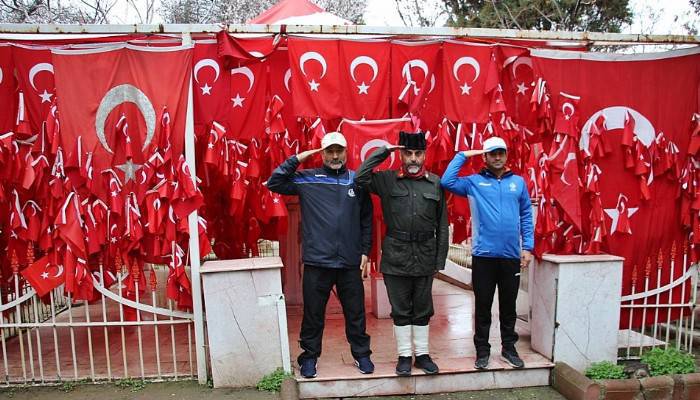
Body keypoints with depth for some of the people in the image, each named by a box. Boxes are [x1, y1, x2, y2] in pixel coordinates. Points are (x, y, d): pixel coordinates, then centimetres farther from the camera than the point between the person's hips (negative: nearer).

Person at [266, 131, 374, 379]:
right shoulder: (307, 179, 2)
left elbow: (366, 220, 8)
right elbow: (273, 183, -3)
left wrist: (365, 252, 5)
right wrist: (296, 159, -8)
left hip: (350, 261, 1)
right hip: (317, 261, -1)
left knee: (355, 312, 12)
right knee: (313, 313, 10)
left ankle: (361, 354, 29)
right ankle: (309, 356, 27)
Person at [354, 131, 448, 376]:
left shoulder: (435, 183, 4)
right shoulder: (388, 180, 1)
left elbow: (442, 225, 6)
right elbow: (360, 178, -15)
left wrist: (440, 259, 3)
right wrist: (383, 151, -10)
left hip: (425, 257, 2)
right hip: (396, 257, -1)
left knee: (422, 309, 13)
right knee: (400, 310, 9)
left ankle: (422, 354, 27)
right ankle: (404, 355, 22)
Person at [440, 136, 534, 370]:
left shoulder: (518, 182, 7)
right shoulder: (474, 182, 2)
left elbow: (526, 216, 9)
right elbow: (447, 182, -13)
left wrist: (528, 247, 3)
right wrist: (463, 156, -6)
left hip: (511, 255, 2)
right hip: (483, 255, -2)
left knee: (508, 305, 14)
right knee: (483, 305, 8)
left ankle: (509, 347, 29)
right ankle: (482, 350, 21)